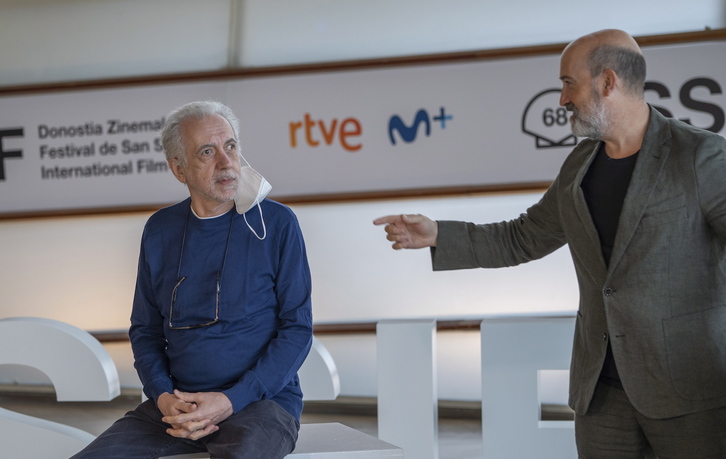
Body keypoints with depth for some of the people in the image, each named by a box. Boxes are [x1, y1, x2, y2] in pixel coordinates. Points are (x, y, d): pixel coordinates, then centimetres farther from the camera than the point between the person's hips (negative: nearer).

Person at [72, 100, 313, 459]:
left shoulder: (276, 224, -1)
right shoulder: (159, 231, 10)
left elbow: (297, 329, -3)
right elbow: (145, 330, 14)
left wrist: (231, 401, -13)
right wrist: (163, 397, -5)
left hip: (260, 401, -4)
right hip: (177, 404, 4)